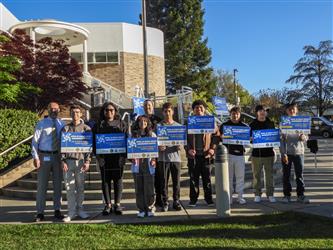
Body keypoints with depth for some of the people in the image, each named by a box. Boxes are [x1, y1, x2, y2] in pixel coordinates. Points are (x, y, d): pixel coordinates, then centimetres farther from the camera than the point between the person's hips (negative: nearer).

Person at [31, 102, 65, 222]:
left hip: (58, 156, 3)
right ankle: (40, 212, 11)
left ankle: (57, 210, 20)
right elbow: (35, 141, -4)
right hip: (44, 156, -3)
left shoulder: (62, 124, 5)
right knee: (42, 185, 2)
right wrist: (35, 157, -12)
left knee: (58, 184, 9)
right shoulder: (41, 124, -2)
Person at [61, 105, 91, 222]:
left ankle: (80, 209, 20)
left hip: (81, 160, 0)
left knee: (80, 186, 7)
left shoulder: (86, 128, 5)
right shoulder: (65, 129, 7)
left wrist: (87, 161, -5)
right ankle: (71, 211, 11)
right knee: (69, 187, 3)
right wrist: (63, 161, -4)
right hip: (68, 161, 1)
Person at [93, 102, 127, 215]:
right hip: (103, 157, 1)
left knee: (118, 180, 4)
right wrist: (97, 154, -5)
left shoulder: (121, 124, 7)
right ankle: (108, 205, 14)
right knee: (105, 181, 5)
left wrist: (124, 155, -6)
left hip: (118, 156, -1)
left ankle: (117, 204, 13)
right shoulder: (98, 125, 9)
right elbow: (94, 140, 7)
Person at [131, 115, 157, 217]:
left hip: (148, 164, -1)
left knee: (149, 188, -2)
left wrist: (154, 160, -8)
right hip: (137, 164, 2)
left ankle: (150, 209, 10)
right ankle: (141, 210, 12)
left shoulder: (152, 135, 7)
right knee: (139, 188, 4)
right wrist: (132, 158, -4)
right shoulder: (134, 135, 11)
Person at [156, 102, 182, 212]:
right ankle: (164, 203, 12)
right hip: (163, 157, -1)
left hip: (175, 157, 2)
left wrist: (180, 146, -9)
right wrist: (158, 147, -15)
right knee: (163, 181, 2)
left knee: (176, 181, 4)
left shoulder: (178, 126, 11)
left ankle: (176, 202, 16)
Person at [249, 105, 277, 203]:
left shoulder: (271, 123, 9)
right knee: (256, 175, 2)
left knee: (269, 174, 4)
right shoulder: (252, 124, 4)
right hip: (256, 153, -1)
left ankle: (270, 194, 14)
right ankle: (257, 194, 12)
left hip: (269, 152, 1)